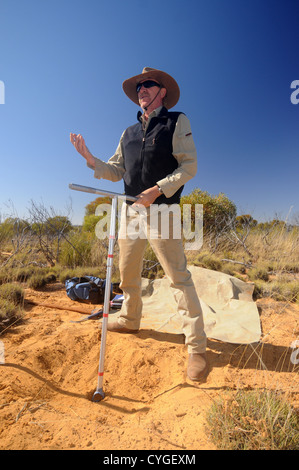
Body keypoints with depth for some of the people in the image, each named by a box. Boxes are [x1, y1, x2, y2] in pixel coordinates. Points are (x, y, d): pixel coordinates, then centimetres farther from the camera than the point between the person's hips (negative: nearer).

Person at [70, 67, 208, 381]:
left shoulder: (177, 122, 4)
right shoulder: (129, 133, 20)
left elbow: (189, 166, -6)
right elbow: (115, 171, 18)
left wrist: (158, 190, -17)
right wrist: (89, 158, 3)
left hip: (161, 212, -6)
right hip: (131, 211, 6)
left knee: (179, 277, -9)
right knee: (127, 273, 14)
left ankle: (196, 347, 1)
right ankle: (130, 320, 35)